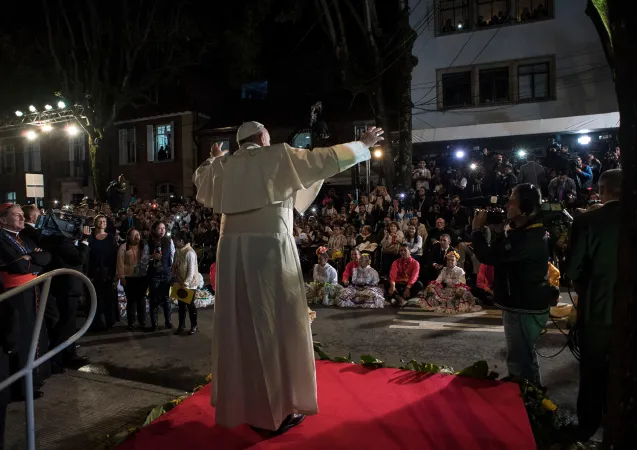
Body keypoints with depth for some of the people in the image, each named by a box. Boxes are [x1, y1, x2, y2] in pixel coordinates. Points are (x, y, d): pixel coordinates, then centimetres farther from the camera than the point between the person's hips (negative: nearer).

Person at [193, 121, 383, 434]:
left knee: (239, 324, 13)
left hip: (233, 250, 6)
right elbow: (326, 159, 6)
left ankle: (238, 402, 24)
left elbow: (200, 177, 36)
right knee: (276, 324, 3)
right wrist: (363, 145, 18)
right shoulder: (278, 156, 3)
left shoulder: (224, 166, 15)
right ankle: (278, 408, 10)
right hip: (268, 247, -5)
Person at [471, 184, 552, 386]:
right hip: (526, 304, 11)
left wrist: (477, 229, -14)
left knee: (518, 361, -1)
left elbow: (489, 256, -28)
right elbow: (500, 252, 17)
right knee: (525, 356, 24)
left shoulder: (527, 237, -26)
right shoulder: (530, 231, 8)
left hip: (524, 308, -11)